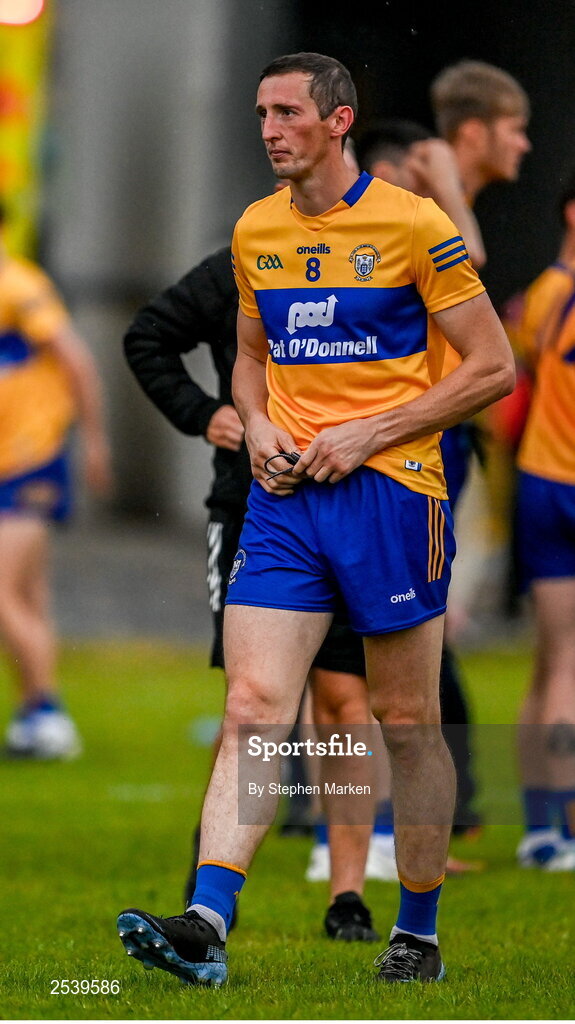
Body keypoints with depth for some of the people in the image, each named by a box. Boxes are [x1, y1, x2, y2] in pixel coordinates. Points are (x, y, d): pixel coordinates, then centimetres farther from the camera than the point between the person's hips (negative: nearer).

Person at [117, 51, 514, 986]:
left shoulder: (414, 226, -7)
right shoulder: (253, 232, 11)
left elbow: (493, 366, -5)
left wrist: (369, 434, -11)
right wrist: (258, 425, 4)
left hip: (389, 488, -4)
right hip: (286, 492, 4)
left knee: (406, 724, 4)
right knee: (252, 710, -9)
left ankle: (419, 934, 17)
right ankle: (207, 925, -19)